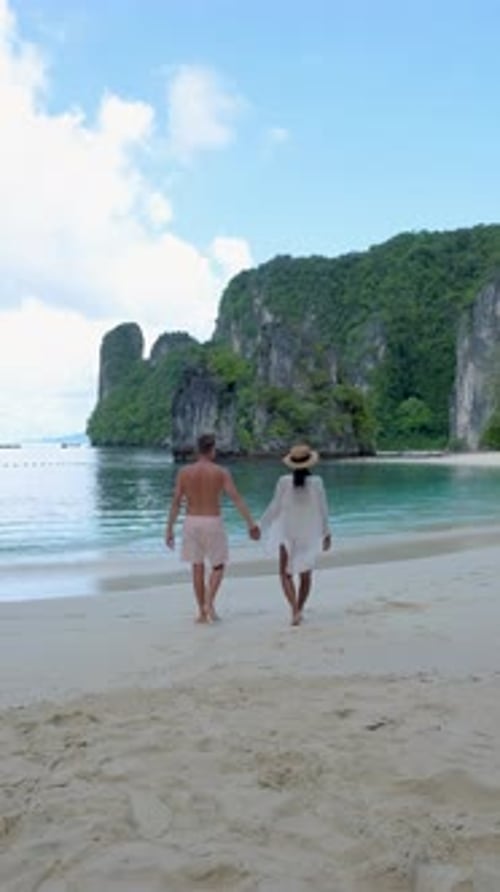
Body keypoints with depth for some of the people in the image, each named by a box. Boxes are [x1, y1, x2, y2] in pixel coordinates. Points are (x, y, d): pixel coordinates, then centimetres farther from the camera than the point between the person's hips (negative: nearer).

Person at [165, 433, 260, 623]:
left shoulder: (184, 472, -1)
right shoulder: (221, 472, -6)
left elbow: (175, 503, -1)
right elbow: (237, 500, -10)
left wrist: (169, 530, 4)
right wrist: (251, 524, -8)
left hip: (191, 522, 2)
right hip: (213, 523, -2)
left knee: (197, 567, 12)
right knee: (218, 567, 13)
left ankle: (202, 612, 13)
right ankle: (209, 603, -7)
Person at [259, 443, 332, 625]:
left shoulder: (284, 482, -12)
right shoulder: (316, 482, -10)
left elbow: (274, 508, -7)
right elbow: (323, 509, -4)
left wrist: (261, 526, 7)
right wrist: (326, 533, 7)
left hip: (288, 533, -1)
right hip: (309, 533, 1)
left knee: (286, 574, 7)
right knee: (305, 575, 17)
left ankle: (295, 609, -11)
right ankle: (298, 610, 24)